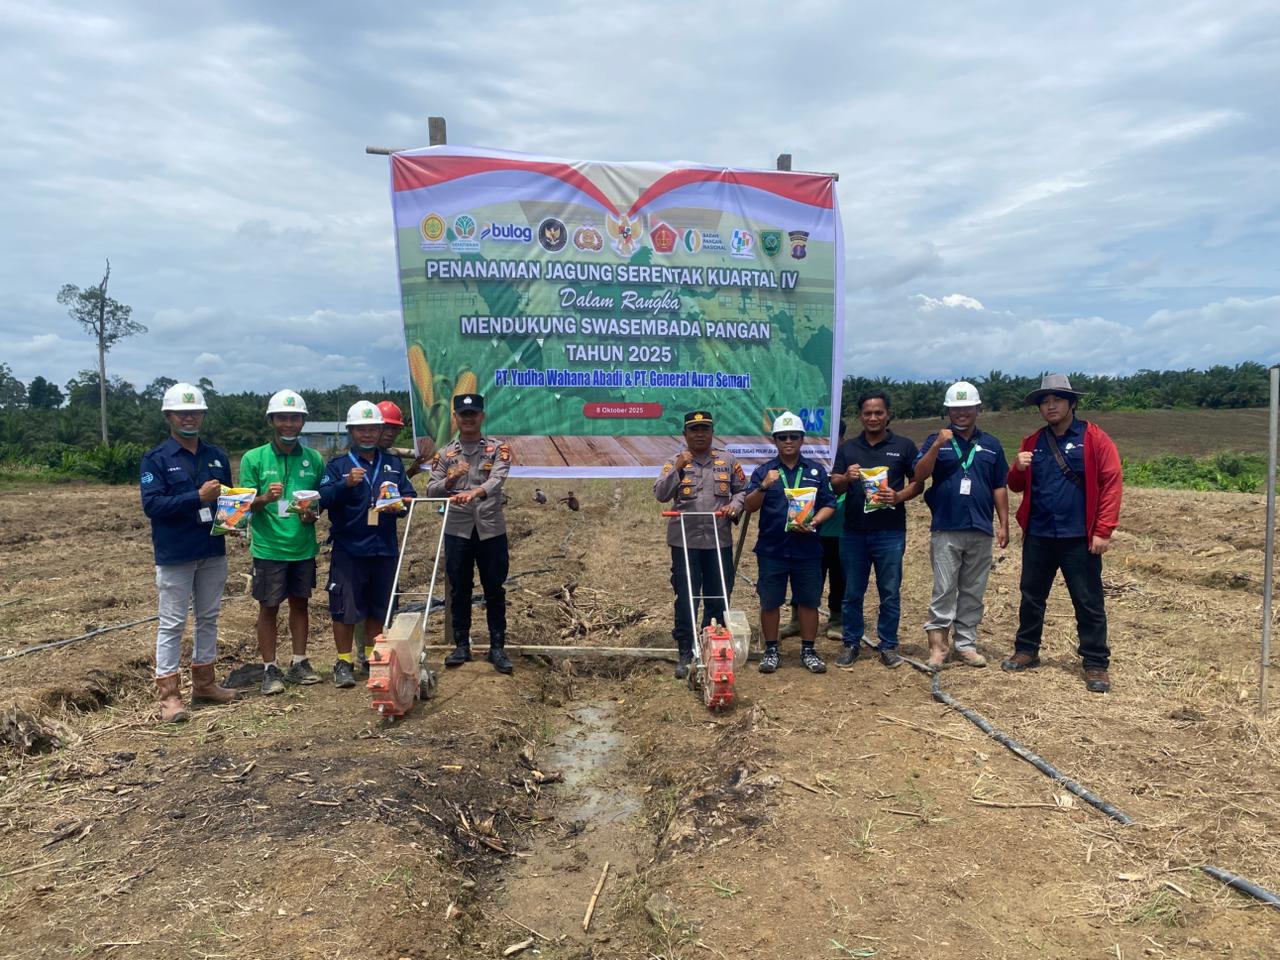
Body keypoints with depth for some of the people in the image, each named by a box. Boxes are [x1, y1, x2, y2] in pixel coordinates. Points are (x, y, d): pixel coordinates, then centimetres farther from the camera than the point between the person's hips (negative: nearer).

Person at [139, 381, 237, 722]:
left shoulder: (217, 456, 9)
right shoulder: (156, 459, -6)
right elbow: (151, 504, -16)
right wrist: (198, 497, -23)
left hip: (213, 552, 6)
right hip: (174, 554, -5)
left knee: (208, 618, 14)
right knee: (172, 623, 0)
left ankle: (203, 682, 27)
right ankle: (169, 693, 7)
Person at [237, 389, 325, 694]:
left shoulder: (314, 460, 3)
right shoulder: (254, 459, -4)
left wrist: (313, 514, -10)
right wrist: (264, 499, -25)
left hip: (303, 547, 3)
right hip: (268, 547, -3)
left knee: (300, 603, 13)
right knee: (268, 608, 5)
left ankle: (299, 663, 25)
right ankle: (270, 670, 16)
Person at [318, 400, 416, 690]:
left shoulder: (393, 464, 13)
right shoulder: (337, 465, 3)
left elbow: (410, 496, 10)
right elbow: (323, 500, -10)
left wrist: (398, 506, -12)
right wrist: (346, 484, -27)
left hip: (384, 549, 3)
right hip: (347, 549, -3)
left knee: (379, 608, 12)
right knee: (345, 608, -1)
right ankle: (344, 662, 12)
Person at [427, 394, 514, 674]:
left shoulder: (498, 449, 1)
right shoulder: (445, 453, 8)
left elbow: (497, 480, -17)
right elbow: (431, 490, 3)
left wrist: (474, 492, -37)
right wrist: (451, 480, -18)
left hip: (491, 530, -2)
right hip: (457, 531, 2)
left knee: (495, 591, 5)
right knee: (459, 590, 9)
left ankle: (497, 647, 14)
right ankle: (461, 646, 21)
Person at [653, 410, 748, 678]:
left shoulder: (728, 460, 8)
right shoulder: (675, 462, 2)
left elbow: (742, 490, 13)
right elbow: (661, 494, -9)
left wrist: (734, 505, -7)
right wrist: (677, 469, -20)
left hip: (719, 542, 2)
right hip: (685, 542, -2)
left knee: (718, 599, 9)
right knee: (686, 599, 2)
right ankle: (685, 654, 12)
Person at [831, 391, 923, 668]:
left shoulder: (904, 446, 4)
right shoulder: (848, 448, 9)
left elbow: (917, 483, 5)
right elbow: (834, 486, 6)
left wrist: (899, 496, -14)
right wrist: (846, 477, -17)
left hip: (890, 533, -2)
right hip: (853, 532, 2)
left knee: (890, 593, 4)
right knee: (852, 593, 9)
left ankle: (888, 646, 17)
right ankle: (851, 643, 20)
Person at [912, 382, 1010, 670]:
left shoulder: (991, 445, 10)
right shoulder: (936, 440, 2)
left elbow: (999, 487, 12)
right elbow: (919, 476, -11)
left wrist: (1004, 524, 7)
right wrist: (937, 446, -23)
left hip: (981, 531, 3)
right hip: (945, 530, -3)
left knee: (973, 592, 10)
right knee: (944, 590, -3)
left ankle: (966, 644, 19)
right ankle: (938, 642, 5)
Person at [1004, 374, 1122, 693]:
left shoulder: (1094, 438, -5)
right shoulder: (1032, 442, 10)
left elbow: (1112, 483, -9)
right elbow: (1016, 486, 15)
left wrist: (1103, 531, -14)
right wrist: (1018, 469, -9)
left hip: (1079, 538, -5)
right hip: (1038, 536, 5)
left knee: (1089, 603, 3)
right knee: (1031, 596, 14)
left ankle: (1096, 665, 12)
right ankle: (1026, 651, 28)